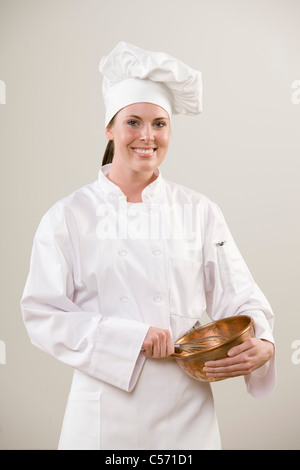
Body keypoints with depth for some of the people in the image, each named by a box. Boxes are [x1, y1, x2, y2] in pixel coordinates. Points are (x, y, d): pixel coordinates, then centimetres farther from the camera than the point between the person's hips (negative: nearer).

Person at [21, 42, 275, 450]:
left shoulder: (199, 212, 0)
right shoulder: (69, 216, -4)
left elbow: (238, 297, 1)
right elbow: (43, 315, -7)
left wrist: (262, 344, -19)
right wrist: (130, 338, -17)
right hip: (103, 408, -1)